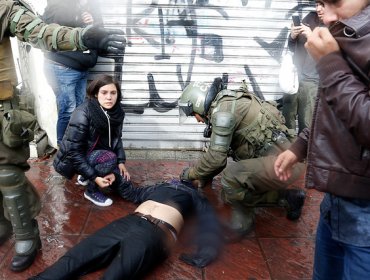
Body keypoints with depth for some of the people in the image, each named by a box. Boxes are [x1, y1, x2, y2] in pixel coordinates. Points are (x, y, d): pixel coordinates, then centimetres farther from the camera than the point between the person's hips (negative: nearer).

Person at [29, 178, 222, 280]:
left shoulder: (194, 196, 24)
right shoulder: (161, 186, 36)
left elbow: (210, 225, 9)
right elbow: (132, 194, 48)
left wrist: (204, 254, -8)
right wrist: (118, 177, 36)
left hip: (156, 234, -5)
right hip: (129, 222, 5)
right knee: (73, 259, -11)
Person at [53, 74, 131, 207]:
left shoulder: (117, 112, -11)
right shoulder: (82, 114, -30)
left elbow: (116, 139, 4)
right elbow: (73, 152, -28)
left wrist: (121, 162, -9)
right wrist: (94, 177, -30)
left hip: (97, 154, 7)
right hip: (73, 159, -6)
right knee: (109, 158, -31)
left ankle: (86, 176, 19)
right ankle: (91, 191, -5)